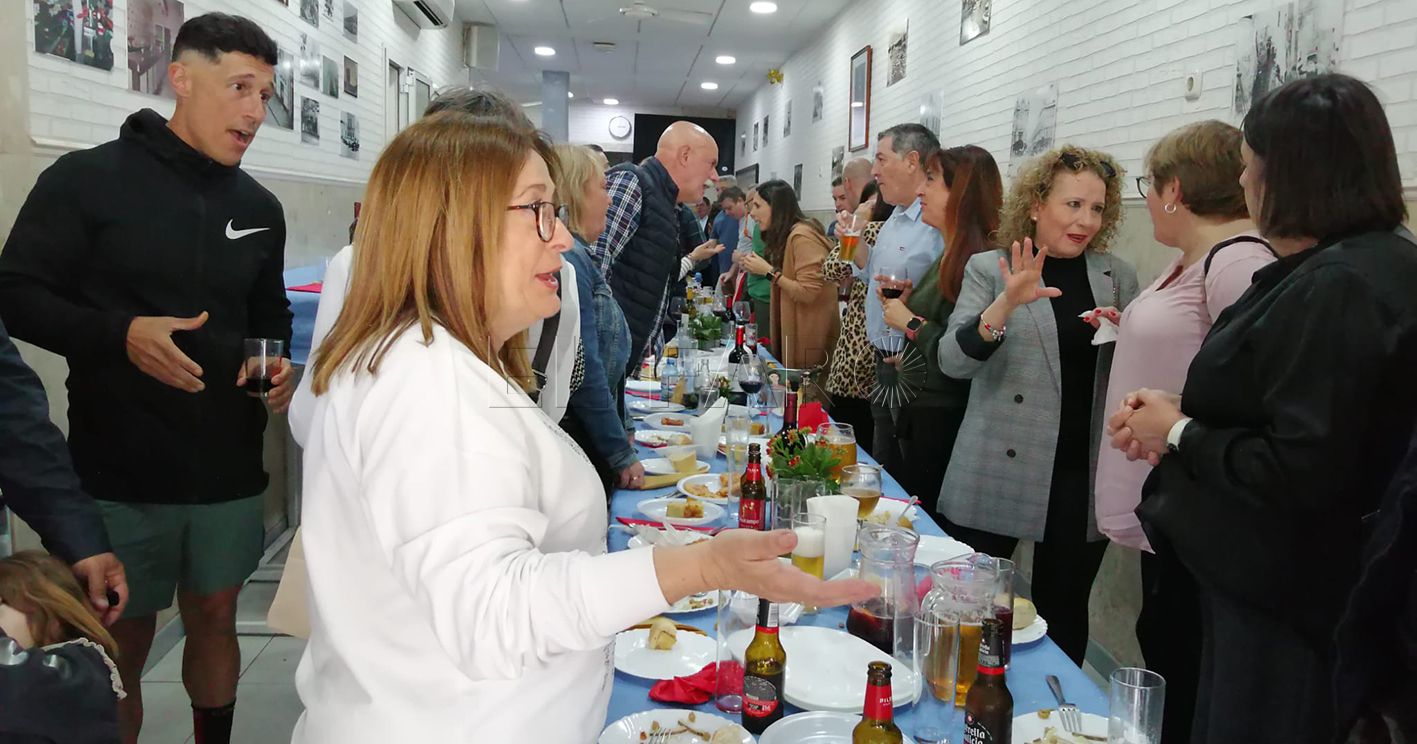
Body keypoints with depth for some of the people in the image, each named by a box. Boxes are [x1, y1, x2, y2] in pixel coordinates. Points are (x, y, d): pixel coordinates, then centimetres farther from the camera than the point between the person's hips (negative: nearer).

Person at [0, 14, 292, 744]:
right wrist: (120, 334, -23)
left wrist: (280, 367, -3)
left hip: (230, 468, 4)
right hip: (121, 471, -4)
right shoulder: (85, 179, -8)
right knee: (122, 643, 10)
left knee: (215, 618, 17)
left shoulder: (260, 208, 7)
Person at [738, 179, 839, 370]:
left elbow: (808, 293, -23)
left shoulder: (803, 236, -17)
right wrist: (759, 269, 2)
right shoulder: (786, 236, 14)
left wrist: (769, 272, -18)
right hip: (793, 332, 9)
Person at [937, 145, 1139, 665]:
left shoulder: (1118, 277, 9)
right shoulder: (990, 269, -1)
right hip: (998, 475, -3)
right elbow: (953, 362, -12)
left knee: (1064, 611, 13)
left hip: (1084, 477, 3)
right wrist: (1007, 303, -27)